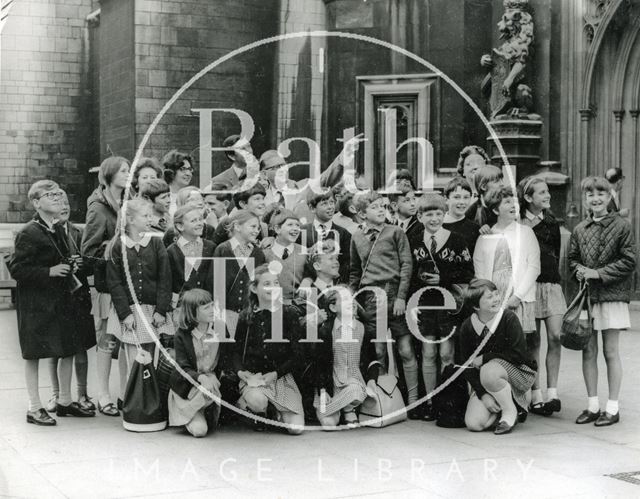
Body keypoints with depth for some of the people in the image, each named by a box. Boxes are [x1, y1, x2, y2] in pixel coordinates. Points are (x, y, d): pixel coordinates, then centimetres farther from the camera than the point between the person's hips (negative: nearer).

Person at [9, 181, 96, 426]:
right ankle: (35, 408, 8)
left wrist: (70, 268, 5)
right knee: (34, 353, 0)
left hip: (61, 297, 8)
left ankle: (65, 401, 24)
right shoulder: (28, 233, -14)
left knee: (69, 350, 10)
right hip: (35, 301, -8)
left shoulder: (58, 230, 11)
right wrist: (49, 271, -22)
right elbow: (16, 268, -18)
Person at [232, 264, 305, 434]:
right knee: (257, 401, -36)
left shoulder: (290, 313, 0)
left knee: (296, 428, -12)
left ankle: (275, 410, 22)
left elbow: (296, 354, -1)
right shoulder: (246, 316, 3)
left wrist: (276, 373, -14)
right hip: (252, 376, -1)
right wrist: (240, 371, -11)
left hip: (281, 376, 1)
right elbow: (236, 350, 9)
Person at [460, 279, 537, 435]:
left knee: (488, 371, -38)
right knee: (473, 424, -16)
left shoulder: (508, 318, -15)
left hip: (519, 372, -4)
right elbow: (468, 366, -4)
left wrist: (484, 358, -17)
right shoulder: (467, 327, -7)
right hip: (483, 383, 4)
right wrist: (483, 395, -15)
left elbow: (519, 355, -20)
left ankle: (510, 412, -12)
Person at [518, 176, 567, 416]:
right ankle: (536, 396, 5)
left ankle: (552, 392, -2)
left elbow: (556, 254, 17)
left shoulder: (551, 223, 13)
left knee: (555, 337, -7)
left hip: (551, 285, 3)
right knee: (532, 341, 0)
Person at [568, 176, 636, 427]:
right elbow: (572, 258, 15)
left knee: (611, 352, 1)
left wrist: (598, 273, -13)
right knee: (588, 351, 6)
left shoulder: (621, 226, -4)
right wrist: (579, 270, -7)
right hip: (586, 296, 4)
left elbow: (629, 261, -8)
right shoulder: (580, 229, 7)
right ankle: (592, 406, 16)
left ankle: (612, 408, 10)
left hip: (612, 295, -4)